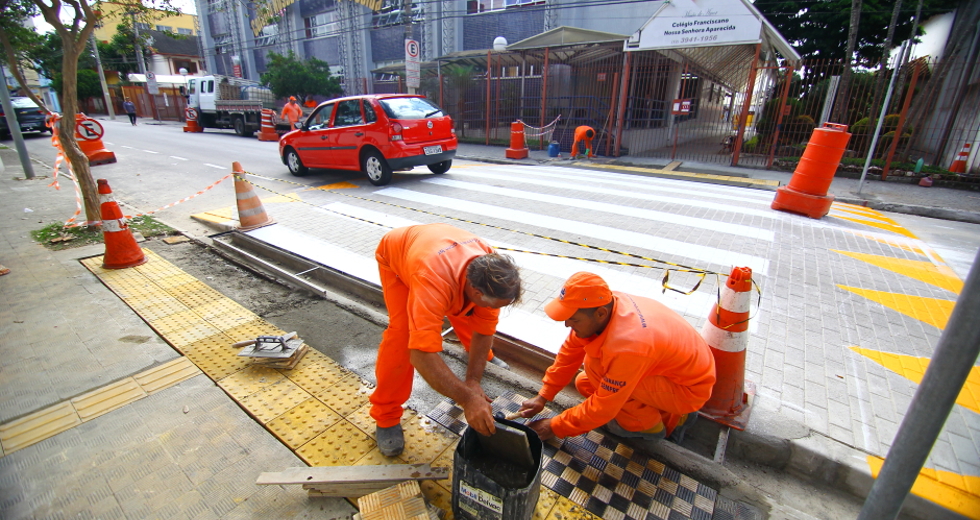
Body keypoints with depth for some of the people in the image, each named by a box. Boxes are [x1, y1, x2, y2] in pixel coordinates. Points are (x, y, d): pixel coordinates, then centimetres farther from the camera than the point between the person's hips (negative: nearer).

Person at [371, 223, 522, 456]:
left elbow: (484, 328, -23)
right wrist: (467, 398, -49)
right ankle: (386, 415, -1)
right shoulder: (434, 282, -50)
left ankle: (486, 356, 42)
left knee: (466, 314, 8)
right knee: (402, 332, -19)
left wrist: (473, 380, -26)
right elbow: (421, 354, -53)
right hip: (396, 254, -4)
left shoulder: (492, 269, -31)